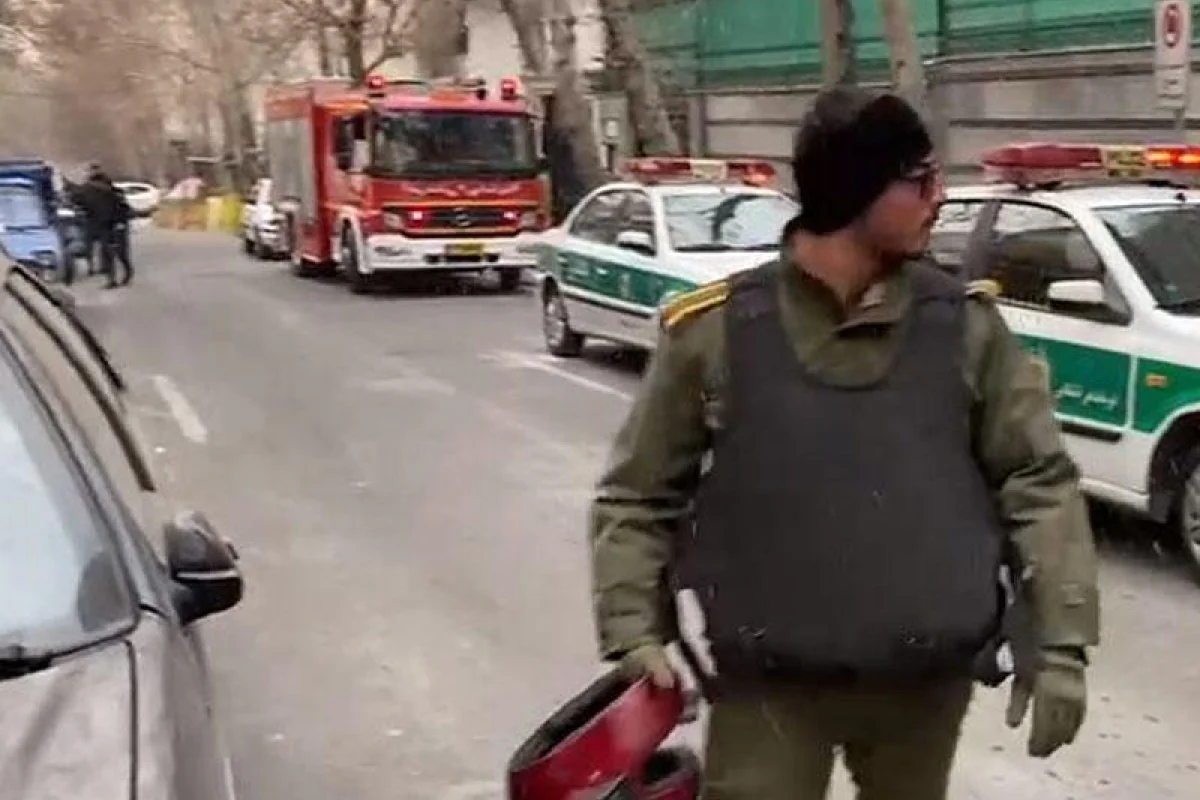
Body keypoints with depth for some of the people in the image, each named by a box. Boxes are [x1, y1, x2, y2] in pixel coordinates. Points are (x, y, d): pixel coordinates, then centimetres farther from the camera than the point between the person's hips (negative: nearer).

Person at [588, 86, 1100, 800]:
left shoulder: (964, 324, -2)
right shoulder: (715, 329, -7)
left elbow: (1039, 480, 1)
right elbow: (638, 497, 0)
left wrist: (1061, 642, -4)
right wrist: (635, 633, -10)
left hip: (926, 682, 3)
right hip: (767, 685, -2)